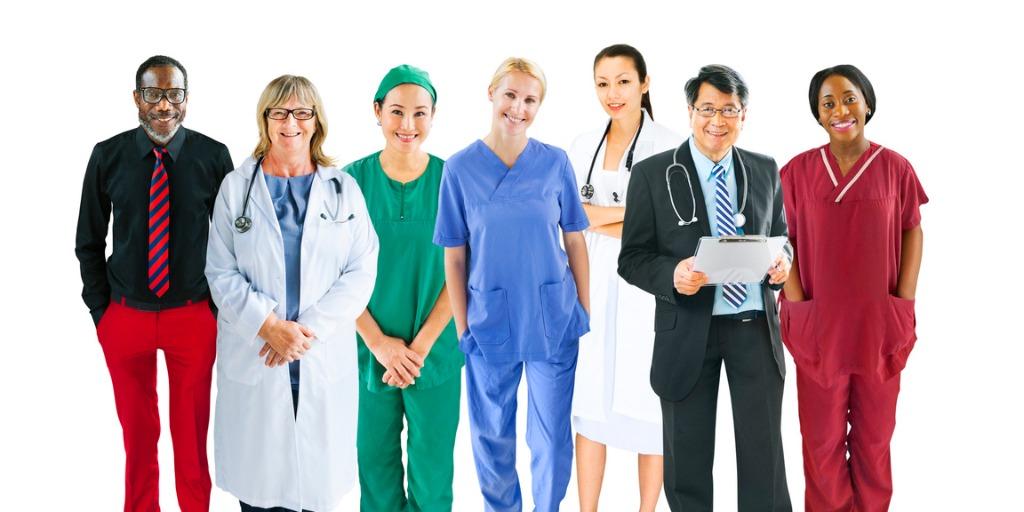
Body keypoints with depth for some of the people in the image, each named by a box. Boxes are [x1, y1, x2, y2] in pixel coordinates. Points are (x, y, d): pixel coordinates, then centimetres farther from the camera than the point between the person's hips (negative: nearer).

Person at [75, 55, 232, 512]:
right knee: (137, 431, 13)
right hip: (125, 316, 1)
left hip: (194, 316, -1)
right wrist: (100, 310, 2)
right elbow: (89, 241, 5)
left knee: (193, 431, 10)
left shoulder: (213, 156, -8)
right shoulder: (108, 156, -4)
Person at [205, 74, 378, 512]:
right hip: (253, 355, 0)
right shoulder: (236, 186, 4)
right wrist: (269, 326, -14)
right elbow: (221, 272, 0)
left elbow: (361, 272, -1)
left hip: (325, 356, 1)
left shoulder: (344, 189, 6)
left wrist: (309, 328, -12)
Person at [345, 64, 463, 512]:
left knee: (432, 467, 7)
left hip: (436, 349, 0)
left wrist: (421, 345, -10)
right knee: (375, 459, 10)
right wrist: (378, 342, -10)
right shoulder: (353, 179, -1)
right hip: (370, 346, 1)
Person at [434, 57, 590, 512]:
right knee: (492, 435, 12)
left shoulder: (555, 162, 0)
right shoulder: (460, 167, -3)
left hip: (554, 320, 1)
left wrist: (585, 313, 3)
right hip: (490, 321, 0)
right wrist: (462, 329, -1)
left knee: (552, 434, 8)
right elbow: (454, 257, 0)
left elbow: (574, 241, 5)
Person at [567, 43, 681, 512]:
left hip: (645, 288, -4)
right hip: (591, 286, 4)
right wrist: (633, 215, -7)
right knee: (590, 401, 6)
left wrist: (602, 218, -11)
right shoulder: (584, 146, 11)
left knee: (647, 404, 1)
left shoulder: (668, 145, -4)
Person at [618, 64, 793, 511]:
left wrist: (782, 263, -6)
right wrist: (673, 275, -23)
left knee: (764, 450, 5)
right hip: (688, 330, -2)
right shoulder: (653, 174, -3)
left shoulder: (765, 171, 8)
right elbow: (632, 259, -3)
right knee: (688, 457, 10)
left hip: (755, 326, 2)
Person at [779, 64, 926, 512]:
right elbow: (783, 241, 0)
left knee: (875, 434, 13)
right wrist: (797, 305, -8)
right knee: (822, 438, 8)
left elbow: (913, 232, 4)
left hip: (880, 323, 1)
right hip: (819, 324, 0)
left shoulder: (895, 167, -2)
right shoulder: (799, 170, -3)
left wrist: (905, 304, -3)